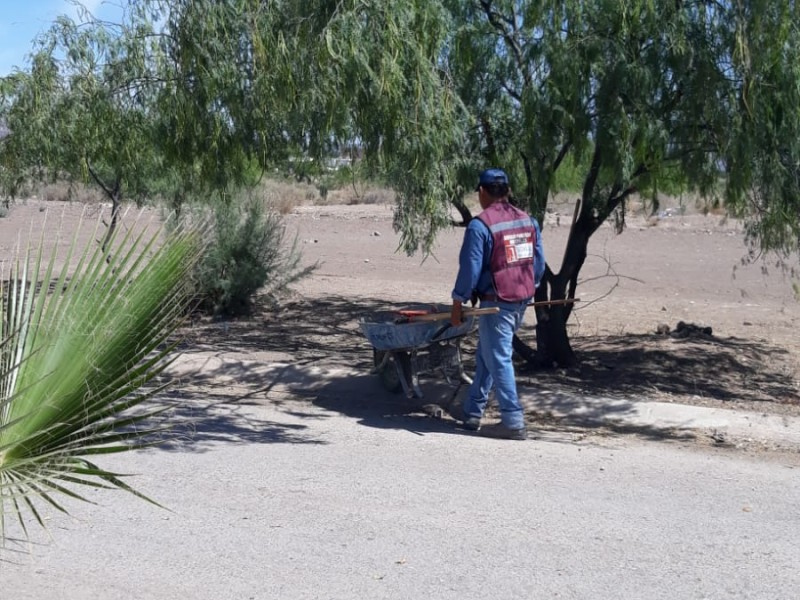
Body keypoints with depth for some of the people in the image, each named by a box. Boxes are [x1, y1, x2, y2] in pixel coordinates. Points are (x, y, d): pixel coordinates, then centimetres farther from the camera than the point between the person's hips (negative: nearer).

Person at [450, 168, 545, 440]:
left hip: (496, 303, -8)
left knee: (498, 360, -1)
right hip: (522, 300, 8)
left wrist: (458, 302, -6)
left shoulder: (479, 226, -14)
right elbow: (539, 262, 10)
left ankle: (514, 422, -1)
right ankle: (472, 411, 27)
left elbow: (470, 267, -14)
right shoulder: (529, 221, 6)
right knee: (486, 356, 18)